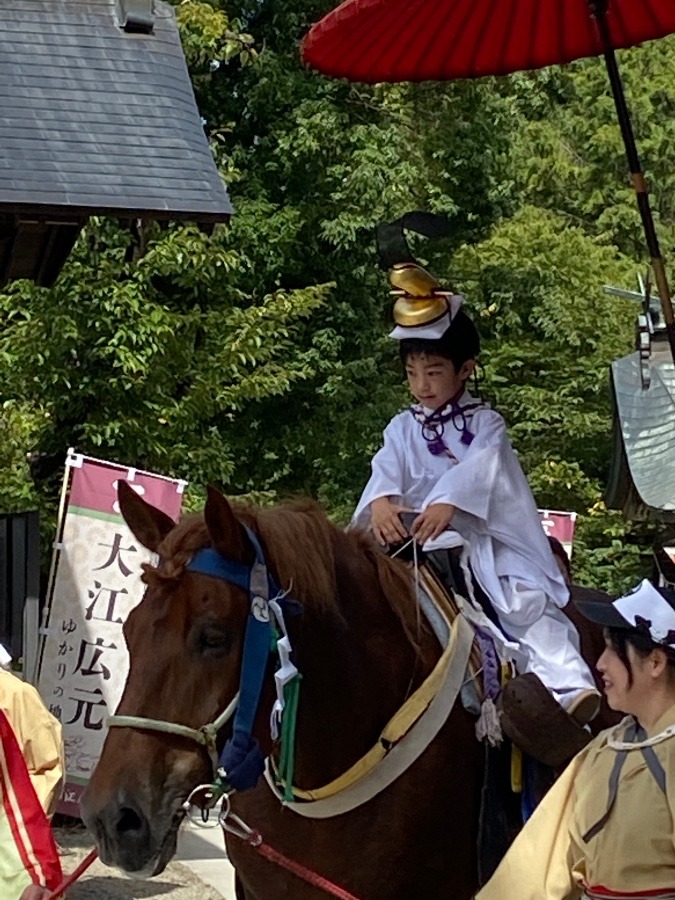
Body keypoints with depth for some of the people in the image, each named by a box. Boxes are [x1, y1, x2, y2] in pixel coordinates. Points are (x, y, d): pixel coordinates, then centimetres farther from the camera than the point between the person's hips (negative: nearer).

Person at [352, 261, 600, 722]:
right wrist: (380, 502, -31)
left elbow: (479, 466, -17)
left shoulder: (485, 423, 2)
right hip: (413, 538, 4)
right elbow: (386, 471, -7)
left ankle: (568, 684, -29)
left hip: (481, 536, -3)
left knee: (527, 599, -21)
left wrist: (448, 503, -37)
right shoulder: (403, 429, 11)